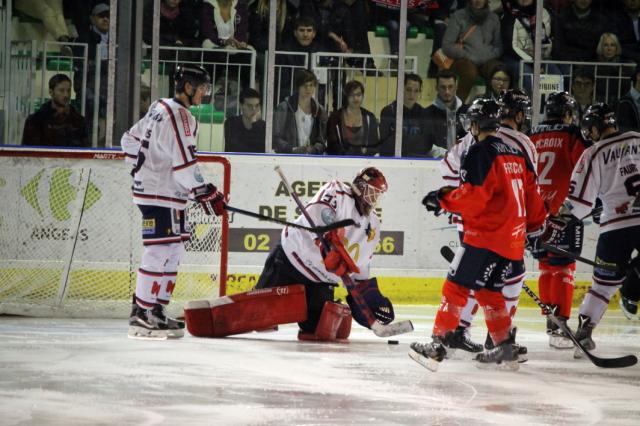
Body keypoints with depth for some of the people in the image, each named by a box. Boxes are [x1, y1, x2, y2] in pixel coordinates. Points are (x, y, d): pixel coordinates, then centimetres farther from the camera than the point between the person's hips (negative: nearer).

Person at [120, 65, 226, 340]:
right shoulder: (178, 116, -16)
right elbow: (183, 162, -22)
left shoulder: (160, 108, 15)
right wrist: (206, 193, -20)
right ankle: (141, 316, -13)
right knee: (159, 252, -12)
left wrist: (142, 167, 27)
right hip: (159, 194, -11)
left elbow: (130, 140, 24)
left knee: (174, 251, 12)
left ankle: (156, 310, 14)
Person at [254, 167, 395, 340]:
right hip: (291, 258, -6)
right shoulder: (338, 191, -16)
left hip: (319, 280, 6)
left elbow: (360, 267, 17)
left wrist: (367, 291, 6)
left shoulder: (372, 226, 8)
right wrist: (331, 242, -49)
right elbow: (316, 213, -36)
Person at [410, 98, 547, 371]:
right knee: (488, 290, 18)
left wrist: (442, 199, -6)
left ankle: (439, 343, -13)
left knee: (457, 285, -7)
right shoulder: (517, 154, 14)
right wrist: (535, 226, 31)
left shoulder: (480, 153, -10)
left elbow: (472, 196, -18)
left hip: (486, 235, -8)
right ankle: (505, 348, 16)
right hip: (513, 238, 8)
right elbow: (531, 193, 20)